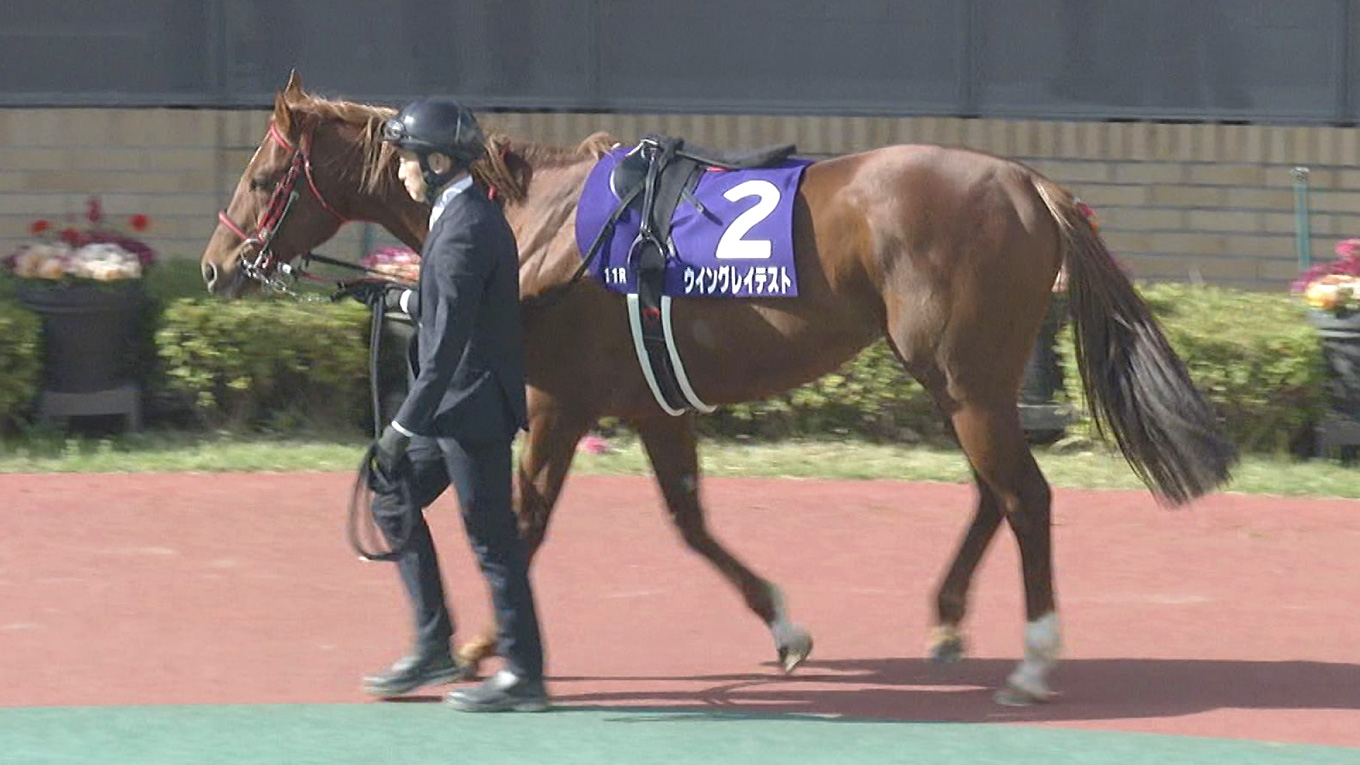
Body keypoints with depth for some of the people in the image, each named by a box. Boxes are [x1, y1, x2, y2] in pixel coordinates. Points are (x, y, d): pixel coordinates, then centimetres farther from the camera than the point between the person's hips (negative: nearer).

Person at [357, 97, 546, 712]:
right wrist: (401, 299, 16)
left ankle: (524, 678, 6)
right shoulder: (470, 216, 10)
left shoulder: (463, 232, -21)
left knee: (491, 538, -2)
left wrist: (403, 428, -24)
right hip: (457, 408, 11)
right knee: (393, 502, 17)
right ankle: (433, 648, 23)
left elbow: (448, 344, -25)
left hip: (472, 411, -11)